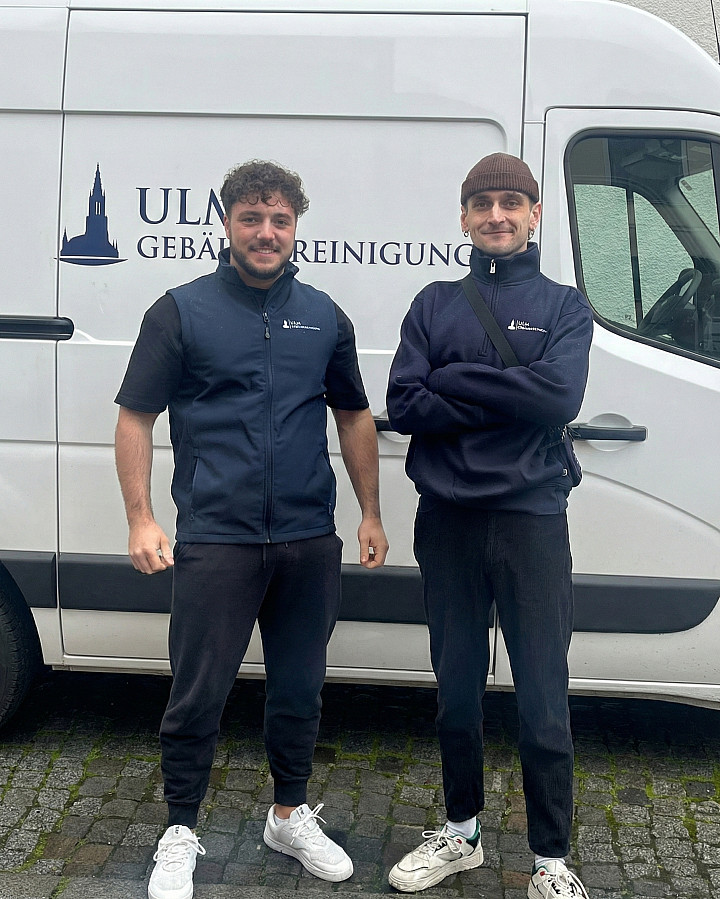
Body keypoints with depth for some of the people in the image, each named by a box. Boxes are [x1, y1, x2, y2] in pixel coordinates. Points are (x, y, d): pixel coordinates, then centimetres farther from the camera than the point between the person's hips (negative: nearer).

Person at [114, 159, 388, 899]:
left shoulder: (323, 317, 10)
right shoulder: (181, 311, 0)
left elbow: (353, 415, 16)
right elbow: (135, 418, 0)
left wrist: (370, 514, 12)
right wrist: (141, 519, -8)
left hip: (309, 541, 4)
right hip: (214, 541, -3)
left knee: (299, 687, 15)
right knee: (197, 695, 3)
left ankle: (291, 815, 35)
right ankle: (179, 836, 23)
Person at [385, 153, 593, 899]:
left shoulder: (563, 306, 5)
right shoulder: (434, 304, 9)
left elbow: (560, 398, -14)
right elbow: (403, 406, -4)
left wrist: (454, 381, -12)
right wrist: (506, 400, -11)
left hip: (530, 518, -2)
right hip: (447, 520, 3)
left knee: (543, 698, 1)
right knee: (456, 687, 14)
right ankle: (461, 833, 32)